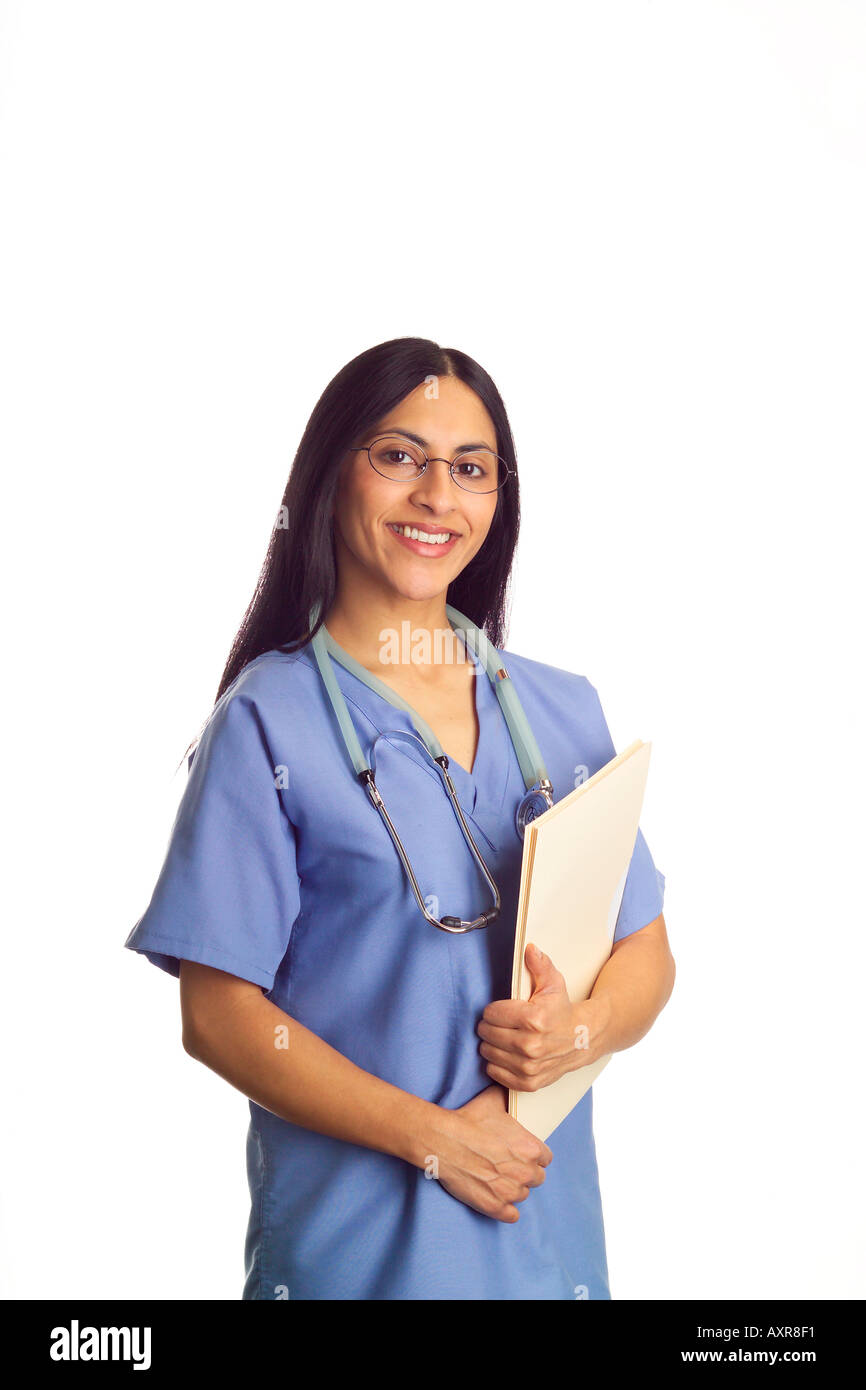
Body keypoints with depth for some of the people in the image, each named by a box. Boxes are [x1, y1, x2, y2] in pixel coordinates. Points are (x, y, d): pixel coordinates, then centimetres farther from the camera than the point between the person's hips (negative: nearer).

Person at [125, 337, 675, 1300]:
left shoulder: (565, 711, 3)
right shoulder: (268, 722, -9)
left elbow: (647, 953, 7)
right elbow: (218, 1015, -11)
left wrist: (580, 1030, -14)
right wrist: (433, 1136, -17)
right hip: (354, 1233, -4)